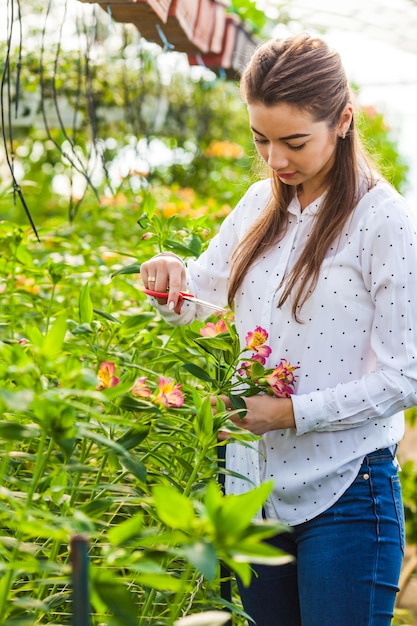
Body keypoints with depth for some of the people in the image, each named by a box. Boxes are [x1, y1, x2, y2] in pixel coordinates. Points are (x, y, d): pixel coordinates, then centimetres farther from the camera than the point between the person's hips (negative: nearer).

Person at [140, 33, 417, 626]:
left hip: (344, 494, -6)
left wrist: (293, 412, -19)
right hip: (253, 482, 6)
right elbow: (199, 296, 18)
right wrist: (170, 275, -5)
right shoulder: (261, 204, 7)